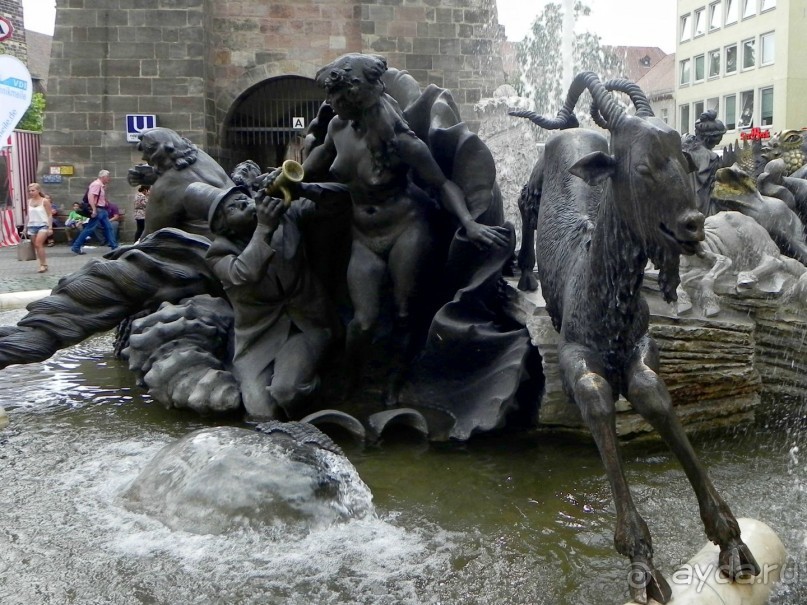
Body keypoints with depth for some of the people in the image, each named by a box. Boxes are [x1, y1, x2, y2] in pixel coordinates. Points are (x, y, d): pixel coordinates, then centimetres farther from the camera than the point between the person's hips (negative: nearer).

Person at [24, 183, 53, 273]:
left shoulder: (45, 201, -4)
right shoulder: (29, 201, 10)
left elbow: (49, 215, -4)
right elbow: (28, 215, 16)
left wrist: (50, 227, -10)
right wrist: (25, 227, 14)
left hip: (43, 225, -6)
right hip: (32, 226, 6)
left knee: (38, 244, -19)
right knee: (36, 246, 6)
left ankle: (43, 265, -15)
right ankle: (43, 265, 13)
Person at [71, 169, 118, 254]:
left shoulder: (101, 185, 14)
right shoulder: (96, 184, -14)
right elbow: (90, 197, -25)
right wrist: (94, 210, -29)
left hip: (102, 210, 10)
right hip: (97, 210, -10)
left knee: (108, 227, 9)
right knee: (89, 229, -6)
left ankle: (114, 246, 12)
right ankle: (76, 246, -1)